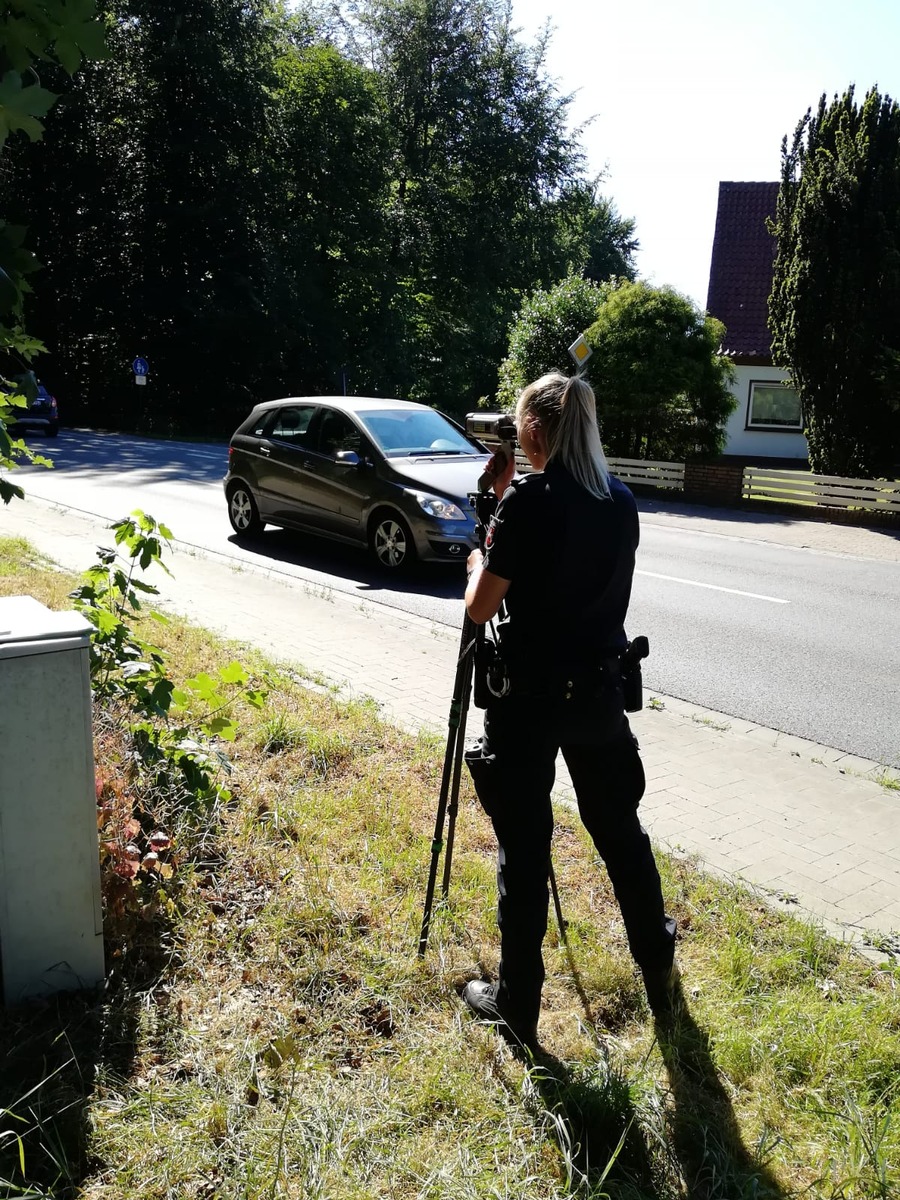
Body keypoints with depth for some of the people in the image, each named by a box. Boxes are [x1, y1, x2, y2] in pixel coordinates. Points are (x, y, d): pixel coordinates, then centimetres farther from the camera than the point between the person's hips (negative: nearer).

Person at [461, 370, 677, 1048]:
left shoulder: (528, 502, -15)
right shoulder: (622, 503, 4)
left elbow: (481, 607, -12)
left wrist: (478, 563, 8)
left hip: (531, 695, -6)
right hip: (601, 690, 6)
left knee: (523, 846, 6)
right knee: (619, 828, 21)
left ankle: (517, 1005, 20)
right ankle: (659, 973, 37)